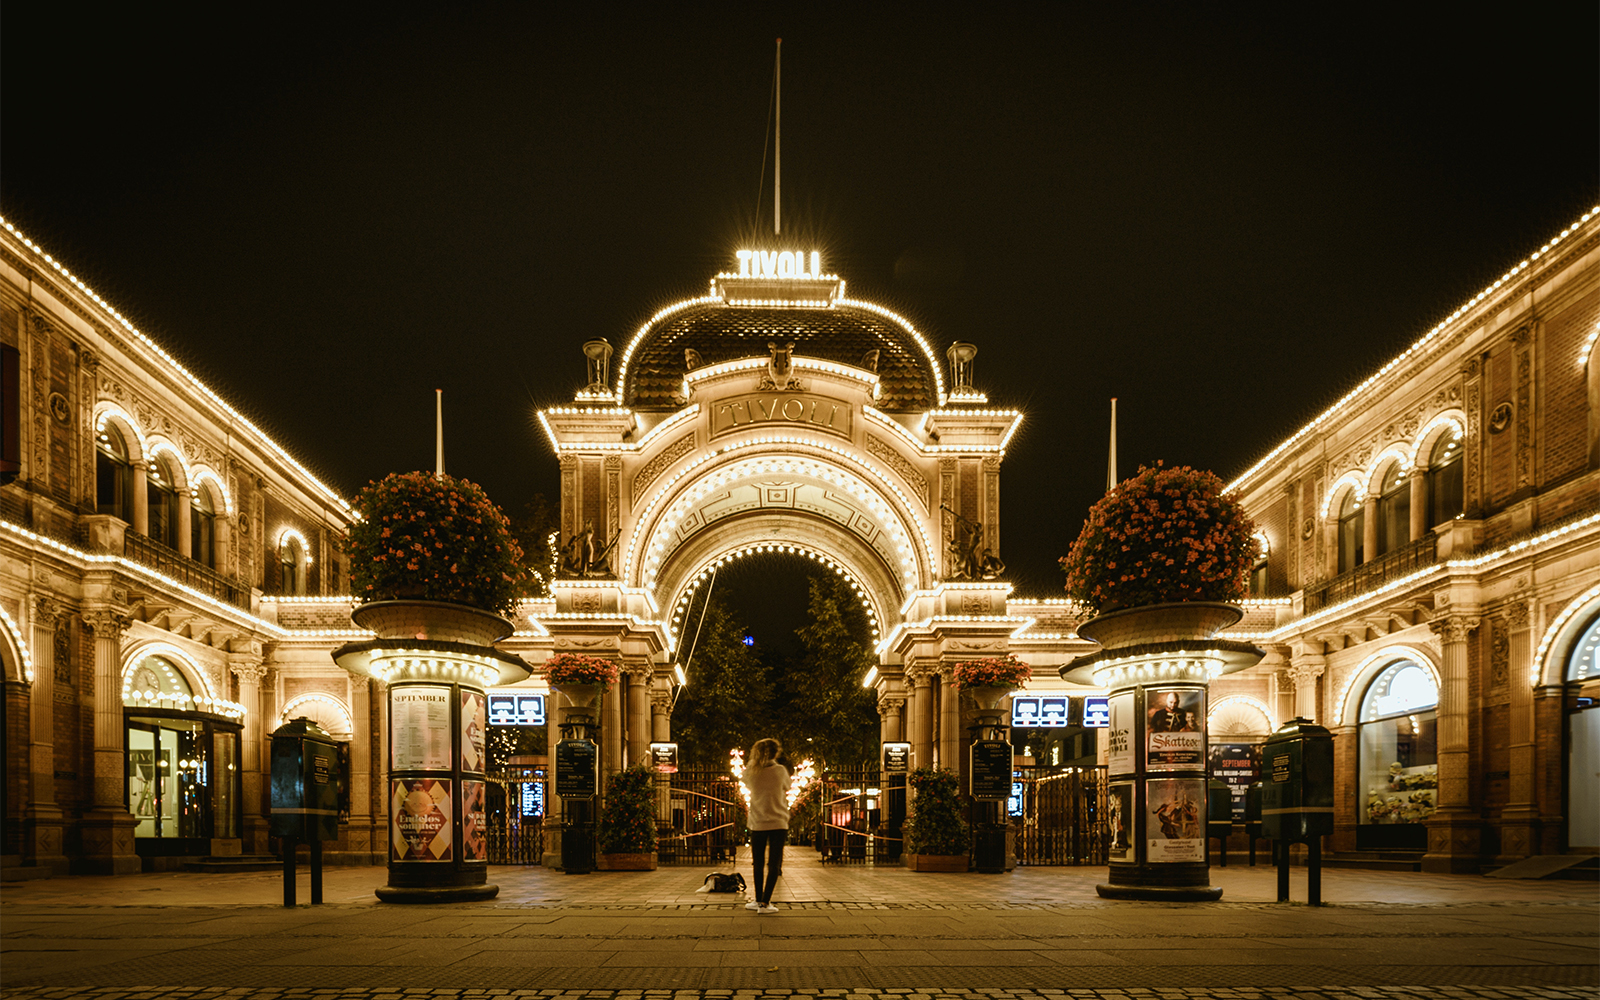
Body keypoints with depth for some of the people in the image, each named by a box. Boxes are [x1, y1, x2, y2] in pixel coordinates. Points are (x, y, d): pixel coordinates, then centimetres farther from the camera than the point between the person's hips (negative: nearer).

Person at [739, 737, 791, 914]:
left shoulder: (751, 772, -5)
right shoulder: (780, 771, -8)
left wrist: (754, 761, 18)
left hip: (757, 824, 2)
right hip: (778, 824, -2)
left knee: (758, 864, 14)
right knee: (774, 864, 1)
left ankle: (759, 900, 20)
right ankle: (764, 902, -4)